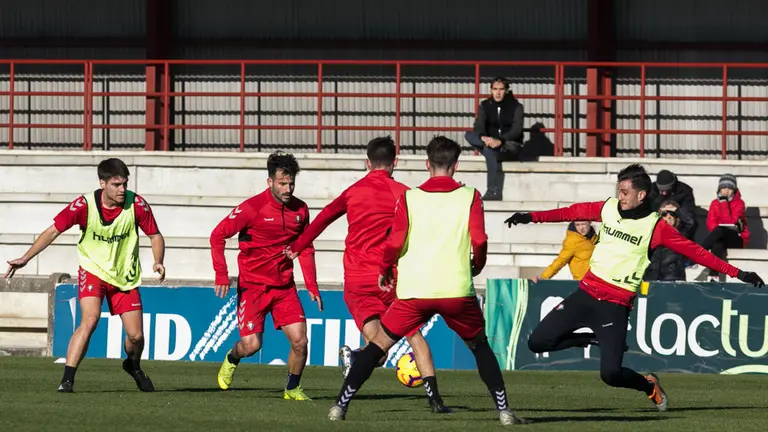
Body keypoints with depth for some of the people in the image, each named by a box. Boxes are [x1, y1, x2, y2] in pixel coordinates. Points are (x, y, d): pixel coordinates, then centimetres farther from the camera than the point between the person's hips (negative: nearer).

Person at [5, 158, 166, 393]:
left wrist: (158, 262, -20)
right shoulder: (84, 205, -19)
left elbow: (155, 235, -1)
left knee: (136, 335, 0)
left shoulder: (137, 204, -15)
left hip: (125, 277, 2)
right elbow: (53, 230, -11)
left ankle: (133, 366, 36)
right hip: (93, 270, -2)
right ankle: (67, 379, -23)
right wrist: (25, 258, -17)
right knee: (90, 320, -26)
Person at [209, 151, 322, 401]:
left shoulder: (300, 210, 2)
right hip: (253, 285, -4)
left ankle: (293, 388, 14)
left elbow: (305, 249, 15)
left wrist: (312, 286, 8)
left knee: (299, 341, -8)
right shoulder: (253, 208, -14)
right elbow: (218, 235, -9)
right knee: (251, 345, -10)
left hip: (284, 286, 4)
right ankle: (231, 360, 26)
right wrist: (221, 275, -17)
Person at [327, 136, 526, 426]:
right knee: (479, 346, 19)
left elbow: (395, 241, -4)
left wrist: (384, 271, 14)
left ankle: (341, 405, 5)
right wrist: (476, 266, 16)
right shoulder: (469, 197, 3)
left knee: (378, 344, 12)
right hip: (457, 290, 0)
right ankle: (503, 410, 10)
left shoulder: (409, 198, 4)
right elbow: (479, 241, -5)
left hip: (413, 290, 0)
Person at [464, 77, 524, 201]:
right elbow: (478, 126, -9)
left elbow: (517, 130, -17)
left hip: (511, 145, -4)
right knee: (469, 135, -22)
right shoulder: (485, 106, 5)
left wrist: (500, 141, -36)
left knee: (490, 151, -37)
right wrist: (483, 138, -33)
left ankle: (494, 193, -36)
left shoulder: (516, 107, -5)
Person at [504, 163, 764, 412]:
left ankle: (650, 387, 17)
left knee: (611, 374, -16)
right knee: (538, 342, -3)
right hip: (587, 292, 5)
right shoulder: (608, 209, 4)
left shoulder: (655, 227, -8)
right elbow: (574, 212, 15)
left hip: (616, 306, -5)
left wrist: (736, 273, -12)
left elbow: (695, 251, -8)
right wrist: (531, 217, 15)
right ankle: (594, 340, 19)